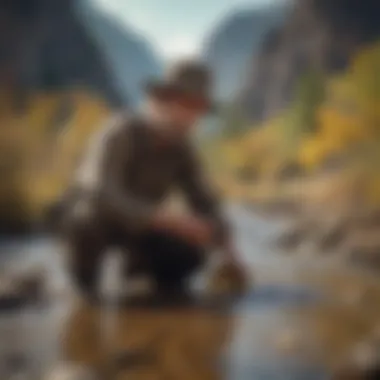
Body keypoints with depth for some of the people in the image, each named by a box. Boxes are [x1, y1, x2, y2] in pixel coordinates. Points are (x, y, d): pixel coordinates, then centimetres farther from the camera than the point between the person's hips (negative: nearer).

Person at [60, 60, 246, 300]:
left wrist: (227, 248, -26)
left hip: (135, 229, 5)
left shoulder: (182, 147, -8)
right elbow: (101, 195, -42)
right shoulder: (122, 132, -28)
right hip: (89, 225, -5)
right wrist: (166, 219, -50)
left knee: (191, 255, -16)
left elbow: (206, 204, -7)